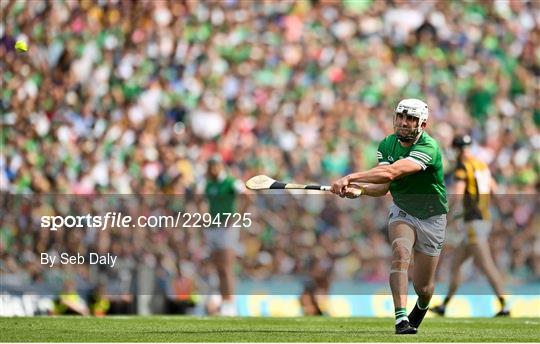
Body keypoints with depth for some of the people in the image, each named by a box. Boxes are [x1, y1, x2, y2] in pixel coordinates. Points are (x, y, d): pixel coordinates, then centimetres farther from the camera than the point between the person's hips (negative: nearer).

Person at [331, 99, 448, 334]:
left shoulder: (428, 147, -28)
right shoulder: (387, 145, -5)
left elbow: (391, 173, -40)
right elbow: (383, 187, -11)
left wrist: (351, 178, -46)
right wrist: (359, 190, -32)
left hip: (431, 218, -3)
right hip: (402, 211, 3)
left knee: (422, 287, 5)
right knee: (400, 251, -30)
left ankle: (422, 306, 43)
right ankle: (401, 319, -36)